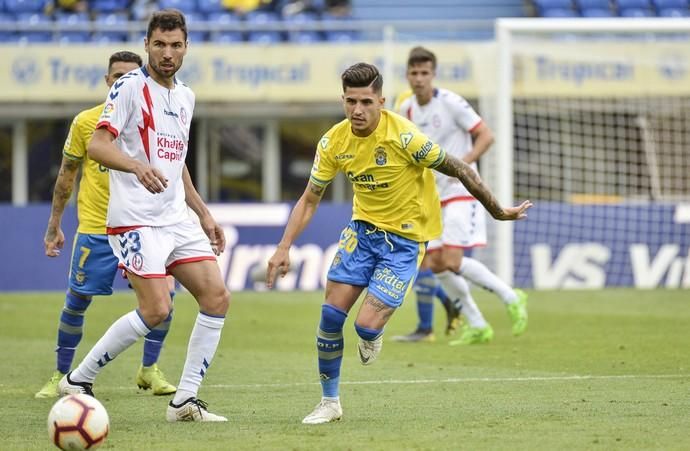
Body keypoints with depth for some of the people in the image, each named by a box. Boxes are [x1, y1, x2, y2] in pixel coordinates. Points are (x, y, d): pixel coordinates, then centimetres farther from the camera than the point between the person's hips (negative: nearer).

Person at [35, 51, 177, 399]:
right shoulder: (85, 122, 0)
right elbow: (67, 174, 7)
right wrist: (54, 225, 6)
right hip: (95, 229, -1)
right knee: (77, 301, -1)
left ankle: (148, 371, 9)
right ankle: (61, 376, 14)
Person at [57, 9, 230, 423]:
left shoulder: (185, 96, 16)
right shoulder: (130, 87, -8)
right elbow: (97, 145, -19)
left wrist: (204, 214, 24)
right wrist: (137, 166, -36)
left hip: (177, 218, 8)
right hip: (135, 218, -8)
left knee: (217, 298, -4)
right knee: (157, 310, -16)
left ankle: (185, 400, 1)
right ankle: (78, 380, -1)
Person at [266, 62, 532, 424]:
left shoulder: (404, 136, -23)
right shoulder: (333, 142, -8)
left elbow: (459, 170, -13)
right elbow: (309, 200, 3)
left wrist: (498, 212, -5)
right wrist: (284, 248, -7)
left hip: (406, 238, -5)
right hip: (363, 228, 5)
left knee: (367, 324, -16)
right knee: (331, 313, -5)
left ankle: (372, 336, 24)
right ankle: (329, 402, 13)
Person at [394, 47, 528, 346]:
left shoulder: (450, 102, -13)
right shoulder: (406, 109, 7)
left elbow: (486, 136, -13)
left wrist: (463, 163, -25)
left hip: (460, 192, -7)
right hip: (432, 197, 7)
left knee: (452, 262, -17)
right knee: (434, 265, 1)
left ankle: (511, 299, 1)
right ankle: (477, 327, 13)